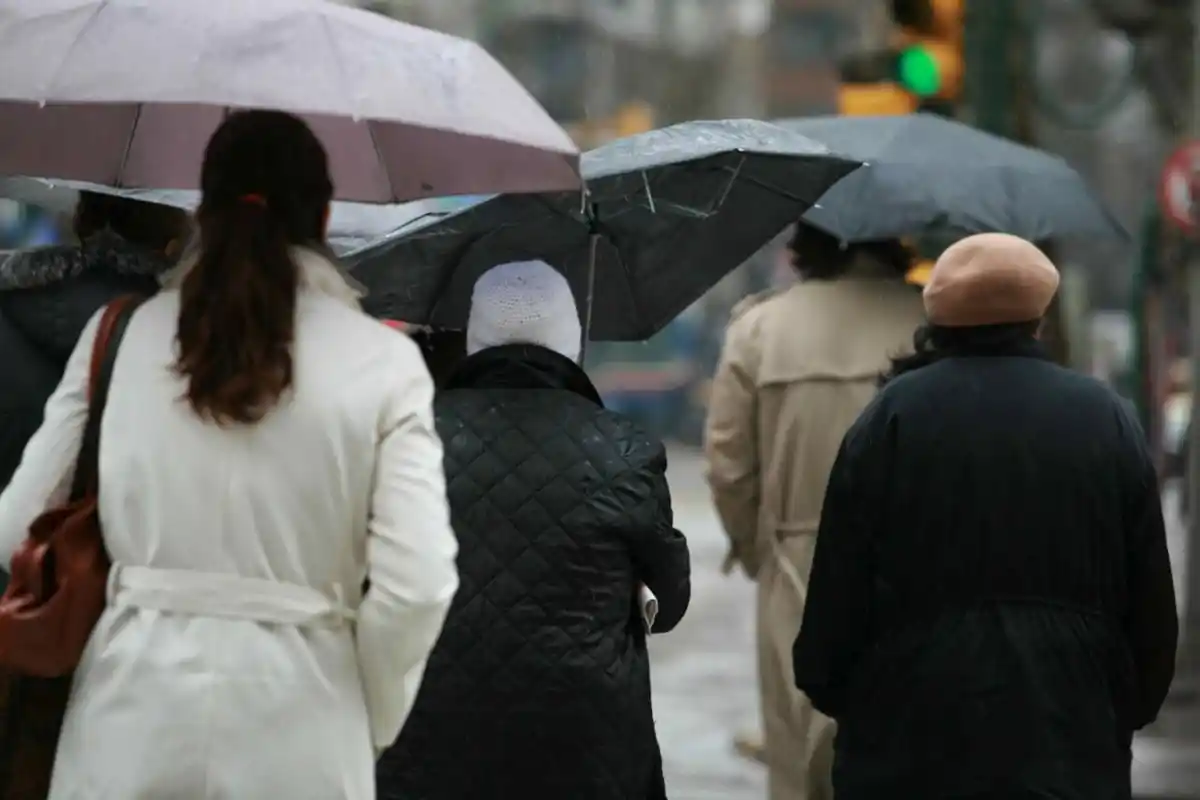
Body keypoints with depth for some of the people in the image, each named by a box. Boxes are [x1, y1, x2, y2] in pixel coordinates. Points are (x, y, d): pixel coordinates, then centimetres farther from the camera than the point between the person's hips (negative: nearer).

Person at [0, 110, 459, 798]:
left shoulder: (117, 335, 3)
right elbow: (416, 583, -10)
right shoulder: (382, 361, -3)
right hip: (293, 723, -1)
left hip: (134, 709, 1)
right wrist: (371, 722, 6)